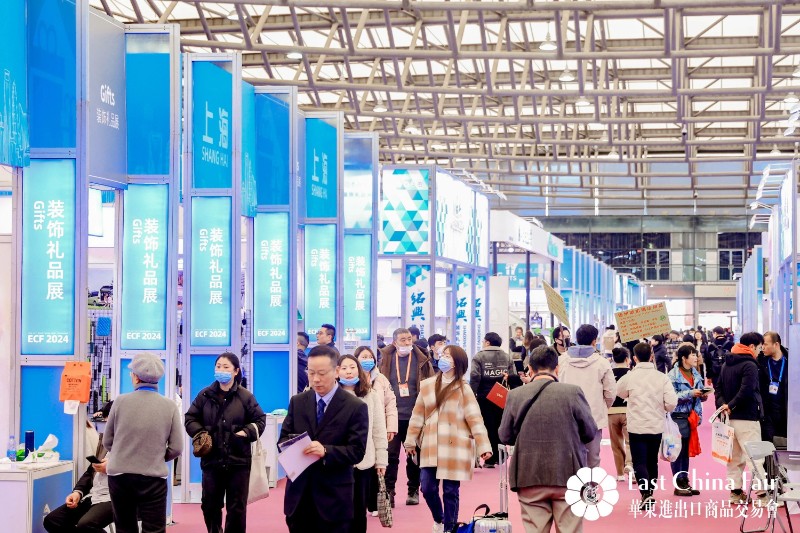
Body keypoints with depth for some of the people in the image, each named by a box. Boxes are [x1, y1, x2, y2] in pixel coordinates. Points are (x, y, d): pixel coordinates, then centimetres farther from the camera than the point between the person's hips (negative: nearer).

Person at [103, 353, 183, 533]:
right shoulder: (169, 406, -4)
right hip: (153, 478, -1)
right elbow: (176, 448, -3)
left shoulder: (121, 401, -4)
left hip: (119, 476, 1)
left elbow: (107, 441, 4)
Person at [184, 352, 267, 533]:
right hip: (211, 459, 2)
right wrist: (200, 433, -9)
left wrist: (246, 433, -13)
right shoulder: (205, 395, 3)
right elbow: (190, 418, 9)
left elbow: (260, 420, 4)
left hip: (238, 461, -2)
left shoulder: (245, 396, -1)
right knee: (209, 504, 10)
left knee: (237, 507, 2)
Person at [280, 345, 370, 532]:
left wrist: (326, 451, -26)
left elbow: (357, 451, -10)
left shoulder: (356, 407, -5)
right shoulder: (297, 402, 10)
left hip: (333, 496, -4)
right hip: (298, 494, 4)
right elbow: (283, 439, 10)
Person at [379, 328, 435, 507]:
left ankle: (413, 491, 21)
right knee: (391, 455, -1)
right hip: (392, 416, 0)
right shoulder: (387, 361, 0)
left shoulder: (422, 361, -2)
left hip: (414, 417, 0)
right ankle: (388, 492, 4)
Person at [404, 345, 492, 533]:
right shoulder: (427, 385, 7)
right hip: (431, 447, 3)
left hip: (454, 448, -3)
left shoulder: (463, 389, -4)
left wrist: (484, 446, -16)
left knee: (450, 491, 1)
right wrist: (411, 441, 11)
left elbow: (475, 419, -8)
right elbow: (417, 416, 12)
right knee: (428, 488, 3)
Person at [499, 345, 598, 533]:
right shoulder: (573, 392, -8)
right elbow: (590, 432, 2)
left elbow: (505, 437, 6)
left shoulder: (515, 395, -3)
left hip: (530, 477, 1)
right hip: (568, 476, -1)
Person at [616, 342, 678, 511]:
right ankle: (650, 496, 25)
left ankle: (646, 493, -19)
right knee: (652, 462, 17)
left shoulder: (629, 377, -8)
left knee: (639, 463, 0)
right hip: (656, 426, 2)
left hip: (636, 427, -2)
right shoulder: (662, 377, -6)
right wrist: (661, 408, 10)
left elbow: (619, 392, 12)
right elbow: (672, 402, -10)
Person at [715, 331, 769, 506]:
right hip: (747, 419, -8)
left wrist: (723, 404, -3)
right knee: (755, 457, -7)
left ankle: (736, 492, 17)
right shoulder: (750, 365, -14)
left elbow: (718, 387, 11)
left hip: (730, 418, 8)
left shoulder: (727, 364, 14)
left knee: (735, 457, 14)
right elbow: (746, 391, -24)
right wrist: (731, 406, -15)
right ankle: (762, 495, -8)